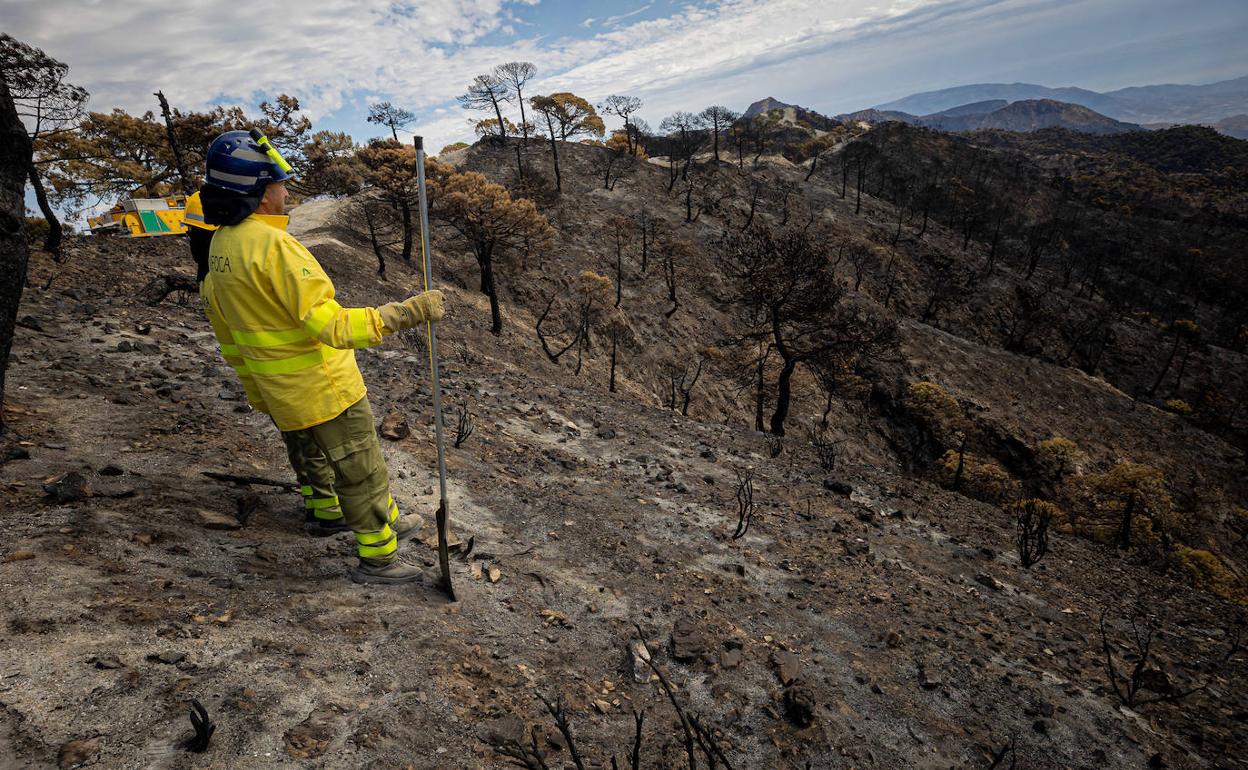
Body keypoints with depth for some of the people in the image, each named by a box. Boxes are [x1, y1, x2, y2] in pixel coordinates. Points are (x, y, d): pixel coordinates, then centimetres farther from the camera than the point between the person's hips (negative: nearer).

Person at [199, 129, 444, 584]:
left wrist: (255, 389, 24)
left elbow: (228, 335, 14)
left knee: (311, 450, 28)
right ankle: (378, 559, 21)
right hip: (323, 388, -9)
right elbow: (331, 325, -32)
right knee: (360, 471, 6)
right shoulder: (273, 245, -26)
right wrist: (407, 313, -32)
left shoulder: (220, 246, 4)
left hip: (278, 391, 9)